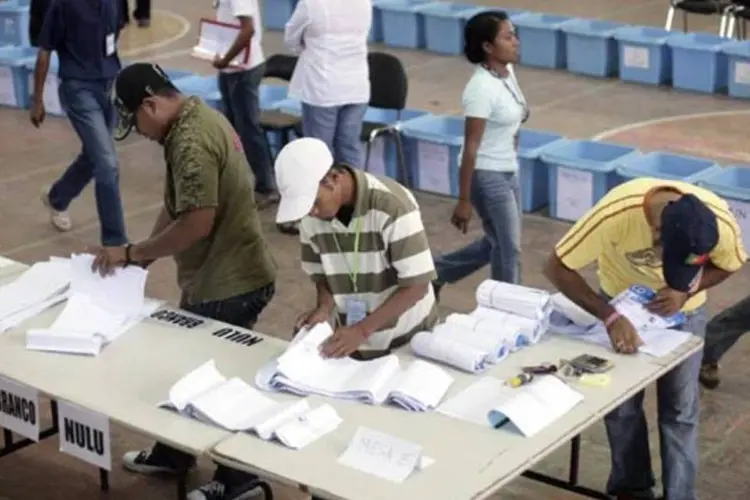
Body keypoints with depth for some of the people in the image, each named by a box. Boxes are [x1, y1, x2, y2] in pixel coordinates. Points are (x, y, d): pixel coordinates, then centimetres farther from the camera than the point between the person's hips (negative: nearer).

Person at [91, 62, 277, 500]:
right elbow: (176, 205, 12)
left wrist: (132, 253, -19)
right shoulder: (196, 118, 8)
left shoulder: (190, 140, -25)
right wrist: (143, 255, 4)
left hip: (228, 284, -10)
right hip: (221, 277, 10)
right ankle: (175, 452, 40)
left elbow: (197, 223, -29)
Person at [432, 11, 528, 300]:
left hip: (508, 172, 9)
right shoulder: (482, 88, -24)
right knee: (509, 249, 2)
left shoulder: (507, 72, 1)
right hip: (487, 176, -9)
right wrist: (463, 200, -19)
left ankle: (436, 272, 37)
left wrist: (519, 115, 2)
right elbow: (471, 147, -21)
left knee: (497, 243, 20)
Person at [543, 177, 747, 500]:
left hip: (683, 309, 1)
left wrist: (686, 291, -27)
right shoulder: (616, 213, -40)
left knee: (680, 409, 3)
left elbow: (728, 265, -9)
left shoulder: (720, 222, -33)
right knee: (621, 403, 5)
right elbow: (557, 268, -31)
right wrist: (610, 317, -40)